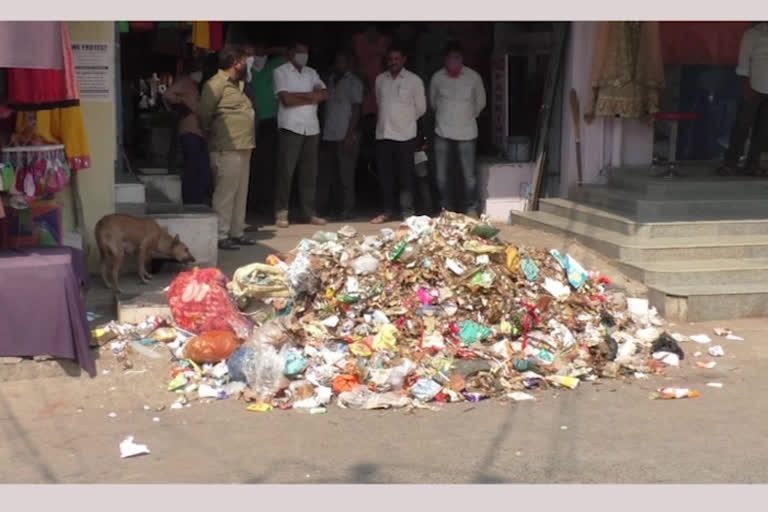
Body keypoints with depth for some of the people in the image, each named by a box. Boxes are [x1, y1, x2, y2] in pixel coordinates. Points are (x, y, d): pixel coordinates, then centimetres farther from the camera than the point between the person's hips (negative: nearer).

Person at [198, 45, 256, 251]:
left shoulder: (236, 84, 19)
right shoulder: (217, 84, -12)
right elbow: (204, 113, -16)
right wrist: (210, 133, -2)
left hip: (243, 148, 10)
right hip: (227, 149, -10)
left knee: (240, 193, 13)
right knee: (225, 192, -8)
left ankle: (237, 232, 21)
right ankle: (221, 235, -4)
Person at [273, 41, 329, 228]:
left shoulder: (311, 73, 16)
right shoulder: (281, 72, 1)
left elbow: (324, 95, 3)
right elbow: (286, 100, -11)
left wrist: (298, 94, -8)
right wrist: (311, 98, -2)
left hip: (312, 128, 5)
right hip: (291, 127, -5)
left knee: (310, 172, 6)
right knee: (286, 171, -5)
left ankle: (310, 212, 10)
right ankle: (282, 213, -1)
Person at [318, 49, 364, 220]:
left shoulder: (353, 82, 1)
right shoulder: (330, 80, 17)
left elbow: (356, 109, -4)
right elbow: (325, 105, 18)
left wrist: (350, 135, -12)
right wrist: (322, 129, 8)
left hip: (345, 137, -5)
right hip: (328, 136, 5)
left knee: (346, 176, -2)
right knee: (324, 175, 6)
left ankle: (347, 210, 4)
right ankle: (321, 207, 12)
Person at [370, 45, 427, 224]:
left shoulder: (414, 80, -2)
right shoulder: (380, 79, 8)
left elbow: (421, 108, 5)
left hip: (405, 135, -3)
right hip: (383, 134, 3)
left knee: (406, 176, -1)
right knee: (385, 175, 7)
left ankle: (407, 213, 5)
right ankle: (388, 211, 17)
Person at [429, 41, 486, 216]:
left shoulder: (473, 77, -3)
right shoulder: (437, 77, 0)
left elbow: (480, 102, 11)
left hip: (466, 132, -1)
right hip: (443, 132, 2)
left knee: (469, 174, -4)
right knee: (441, 174, 5)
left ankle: (471, 208, 8)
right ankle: (444, 208, 18)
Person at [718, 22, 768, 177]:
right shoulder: (753, 33, 1)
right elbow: (744, 59, -3)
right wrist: (747, 86, -11)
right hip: (756, 87, -4)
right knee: (742, 125, -3)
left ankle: (753, 164, 12)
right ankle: (730, 163, 2)